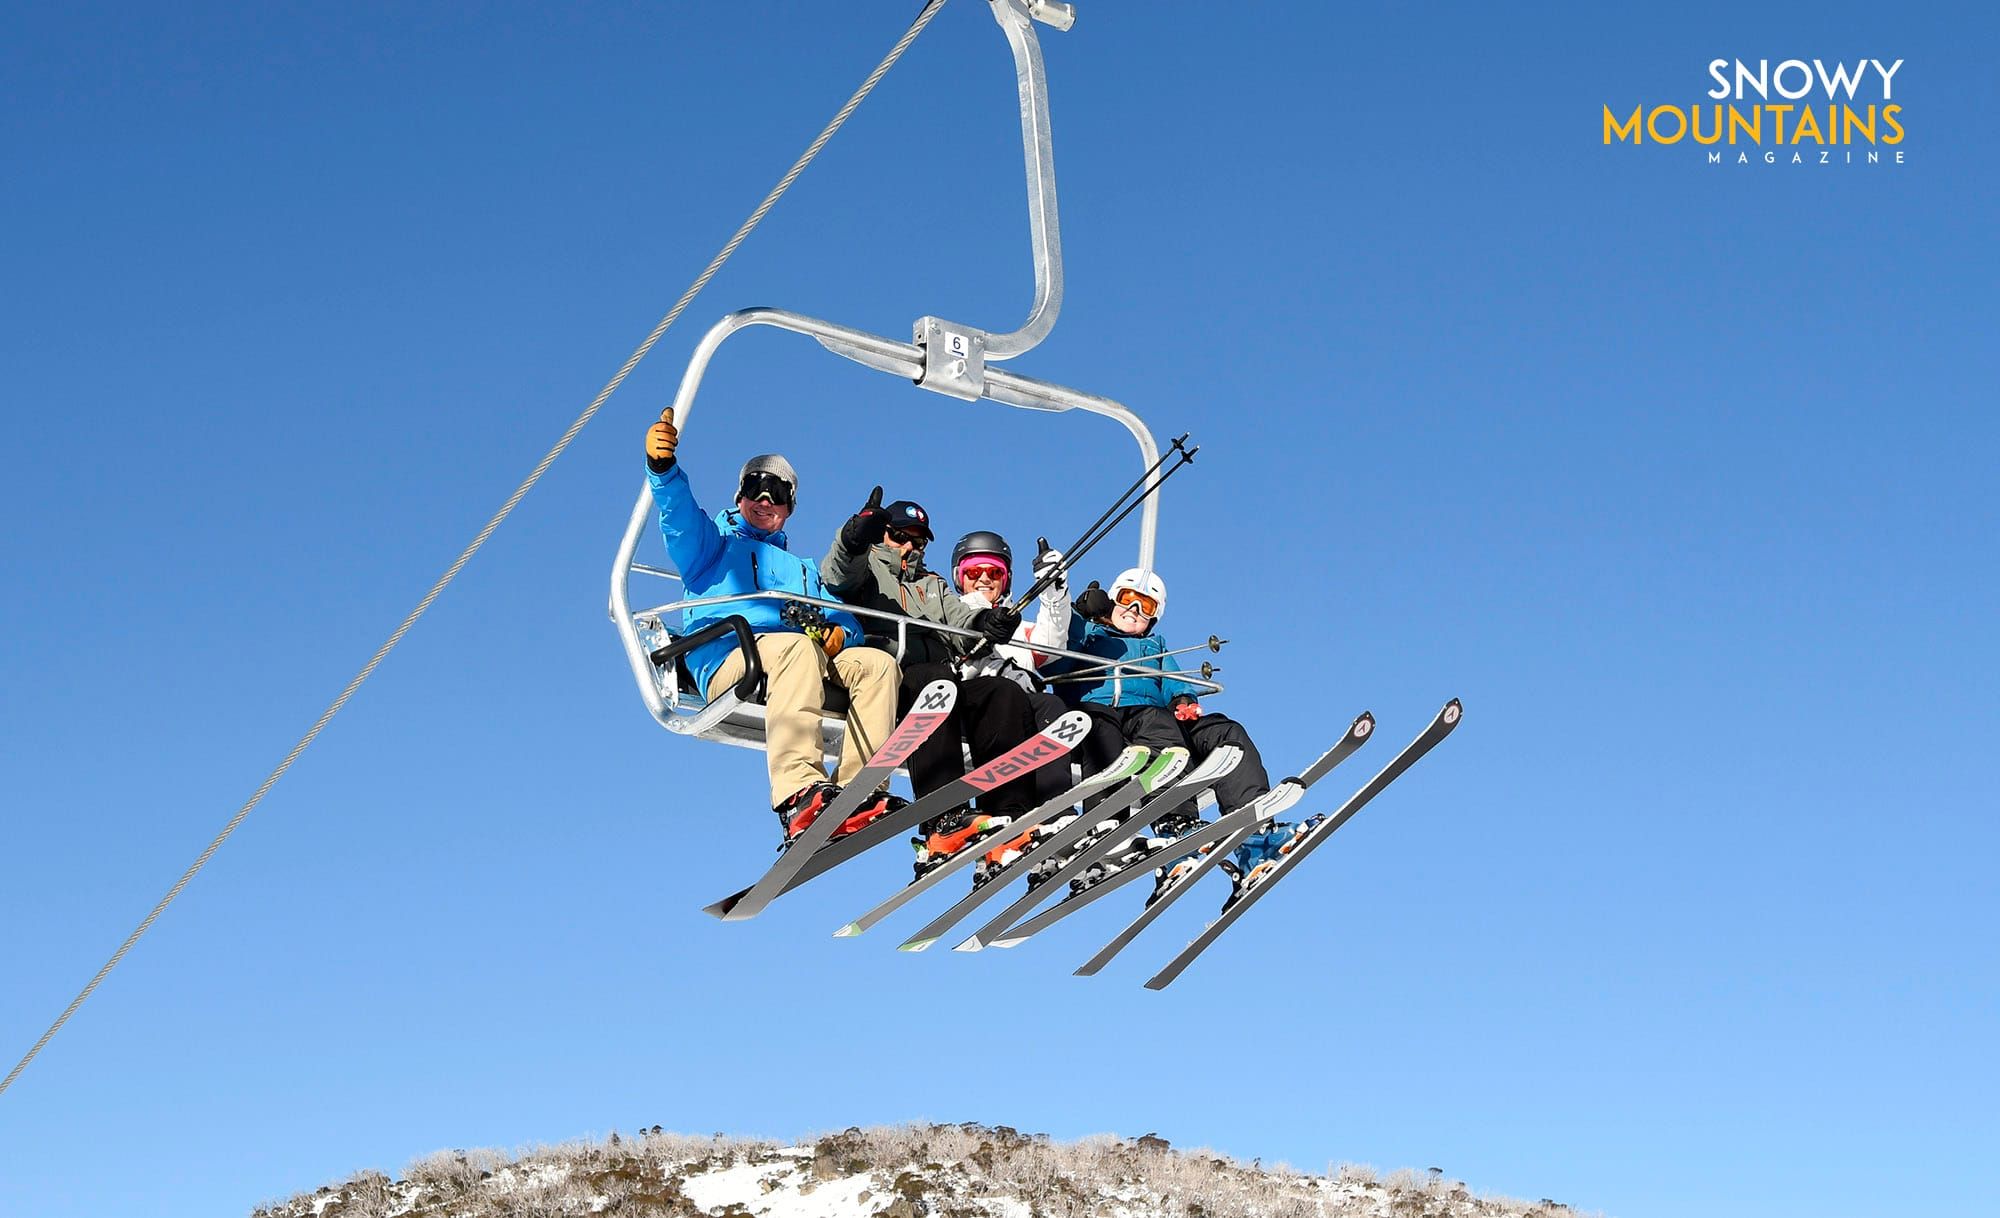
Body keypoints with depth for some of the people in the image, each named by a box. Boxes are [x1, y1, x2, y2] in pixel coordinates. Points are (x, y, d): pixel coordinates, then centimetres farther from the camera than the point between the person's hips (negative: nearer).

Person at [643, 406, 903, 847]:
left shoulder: (803, 570, 39)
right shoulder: (714, 542, 27)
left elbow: (848, 621, 24)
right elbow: (679, 516, 3)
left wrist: (838, 634, -2)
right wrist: (662, 467, -18)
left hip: (813, 663, 5)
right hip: (730, 658, -5)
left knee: (878, 662, -21)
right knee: (796, 647, -37)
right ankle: (796, 793, -55)